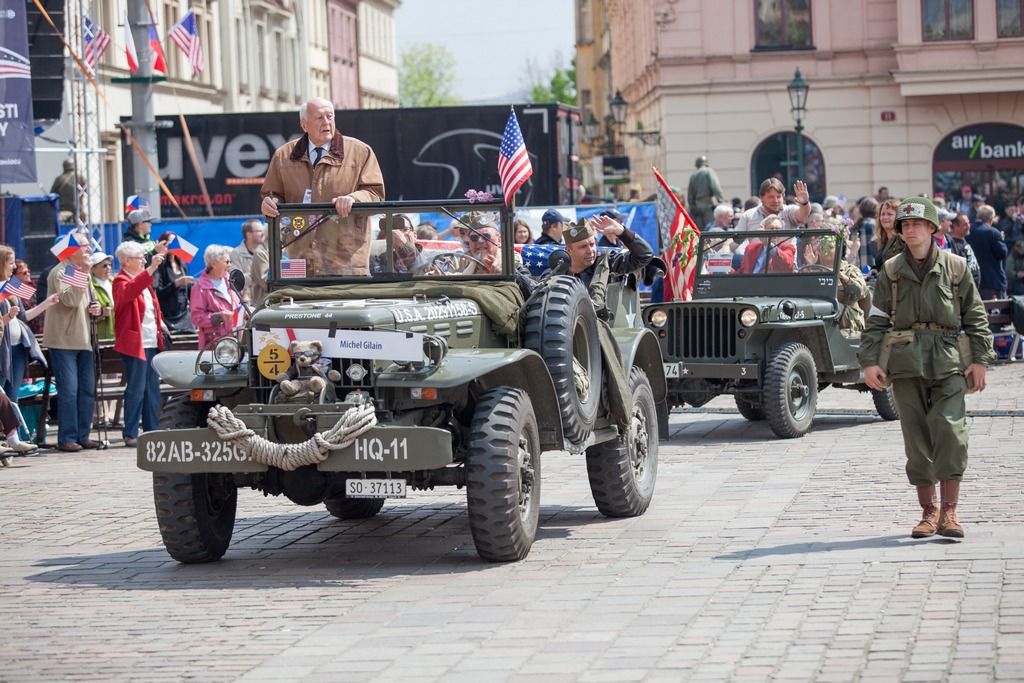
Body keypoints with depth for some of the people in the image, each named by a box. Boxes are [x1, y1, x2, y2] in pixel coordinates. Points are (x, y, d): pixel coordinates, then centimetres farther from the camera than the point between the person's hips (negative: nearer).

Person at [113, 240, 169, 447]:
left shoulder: (144, 279, 18)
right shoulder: (121, 282, -9)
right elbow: (130, 291, -34)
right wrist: (151, 268, -39)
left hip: (152, 342, 9)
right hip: (135, 343, -9)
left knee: (152, 389, 11)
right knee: (136, 389, -8)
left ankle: (152, 431, 17)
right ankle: (130, 435, -5)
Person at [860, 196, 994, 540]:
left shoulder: (955, 267, 5)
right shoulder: (890, 272, 8)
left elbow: (976, 317, 8)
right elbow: (876, 321, 7)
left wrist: (979, 360, 1)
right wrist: (870, 361, -2)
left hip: (948, 361, -1)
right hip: (906, 362, 2)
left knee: (950, 430, -14)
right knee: (917, 438, 3)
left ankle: (949, 511, -8)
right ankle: (928, 511, 12)